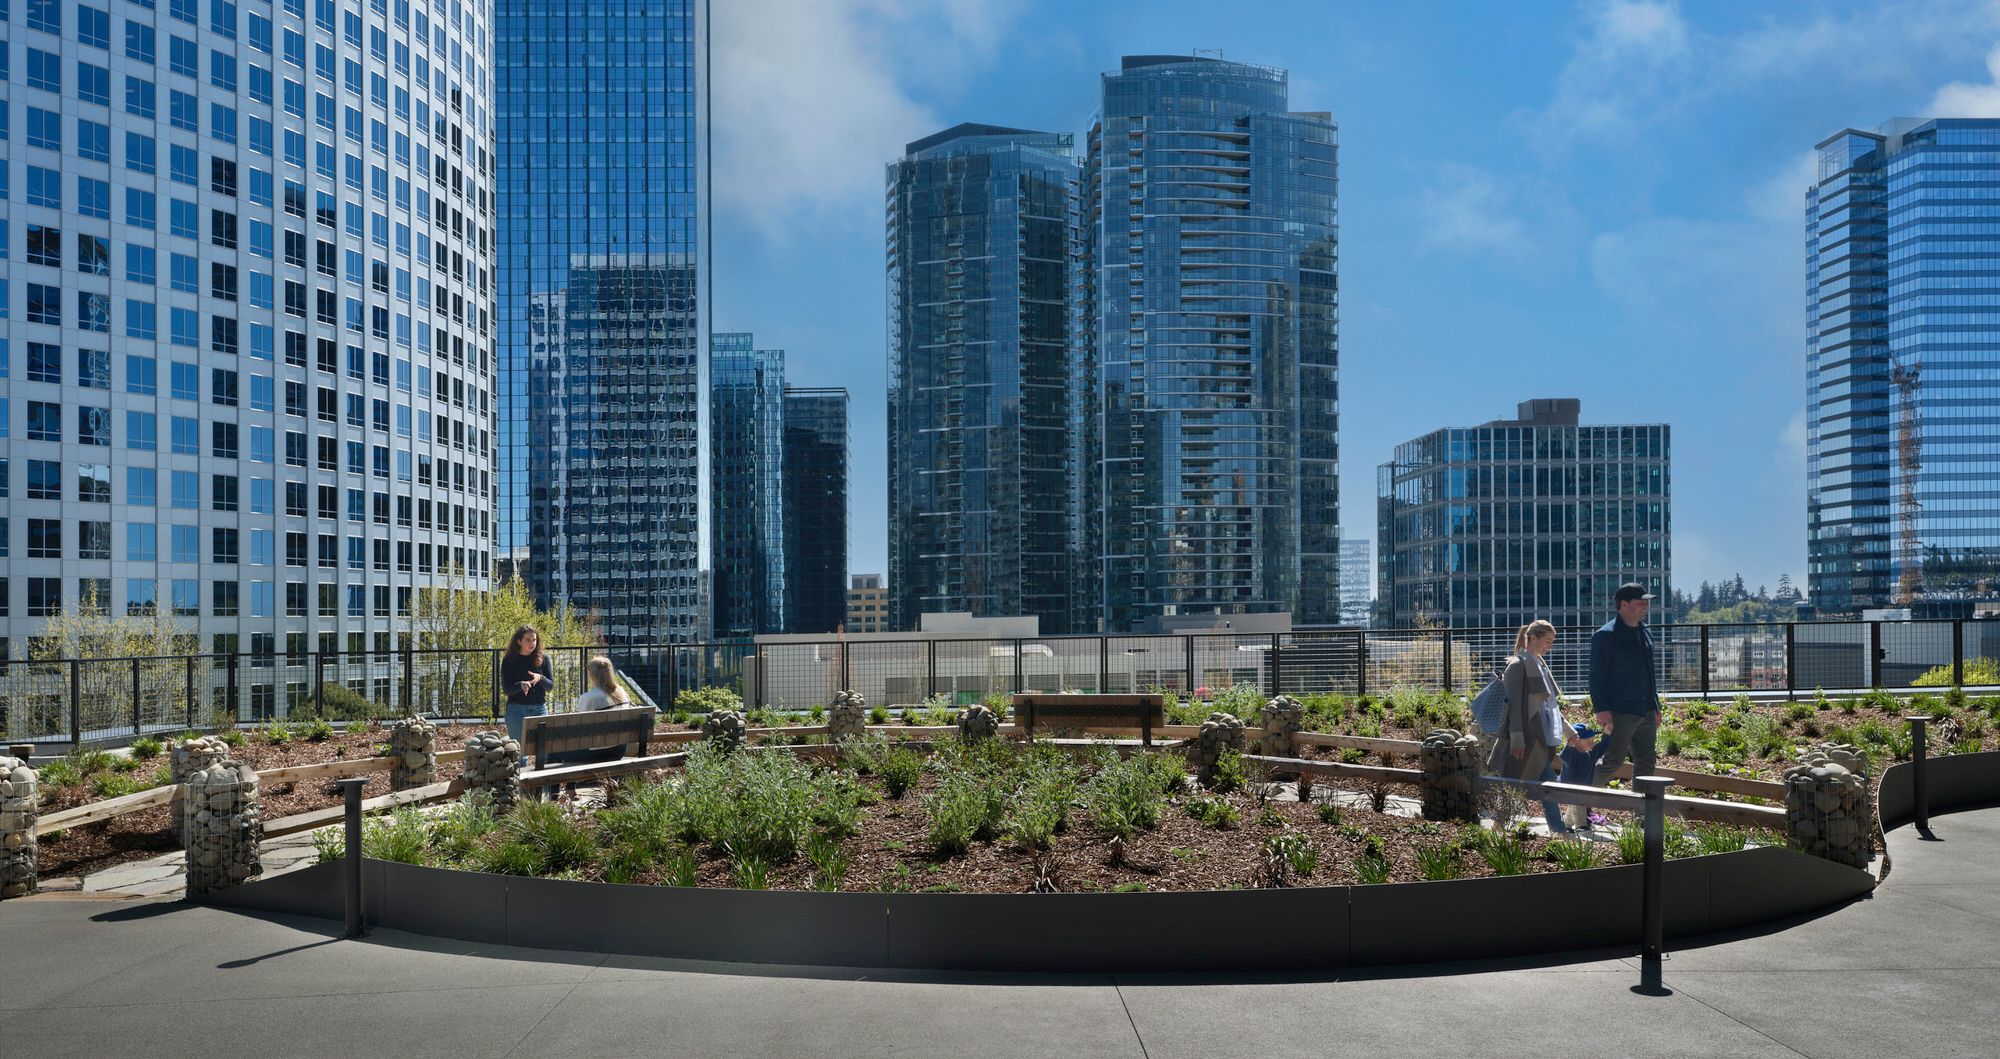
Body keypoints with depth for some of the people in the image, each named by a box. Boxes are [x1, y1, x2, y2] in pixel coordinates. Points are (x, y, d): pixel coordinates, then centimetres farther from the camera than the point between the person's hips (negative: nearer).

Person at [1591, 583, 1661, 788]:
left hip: (1647, 714, 8)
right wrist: (1601, 709, -19)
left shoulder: (1645, 633, 16)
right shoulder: (1606, 636, -10)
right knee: (1613, 761, -4)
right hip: (1620, 714, -8)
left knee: (1645, 764, 9)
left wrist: (1655, 707, 22)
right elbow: (1597, 676, -13)